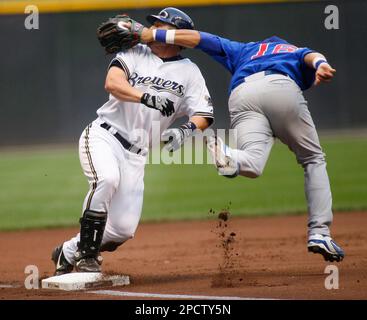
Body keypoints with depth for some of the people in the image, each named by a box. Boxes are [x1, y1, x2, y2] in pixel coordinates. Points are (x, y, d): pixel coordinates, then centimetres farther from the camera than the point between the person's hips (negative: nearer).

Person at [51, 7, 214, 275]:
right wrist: (146, 97, -30)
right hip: (103, 135, -3)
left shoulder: (189, 72, 8)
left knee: (124, 229, -5)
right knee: (107, 179, -35)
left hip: (136, 154, 3)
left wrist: (186, 131, -24)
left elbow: (203, 116, -2)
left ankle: (68, 253, 20)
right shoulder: (135, 53, 5)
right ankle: (87, 255, -20)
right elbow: (112, 83, -13)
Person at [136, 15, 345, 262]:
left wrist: (154, 35, 30)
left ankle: (227, 157, -50)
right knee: (314, 160, 14)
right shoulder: (297, 52, 37)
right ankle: (319, 233, 0)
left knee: (252, 164, -16)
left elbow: (199, 38, 31)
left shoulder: (244, 51, 41)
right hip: (283, 87, -1)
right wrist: (320, 65, -10)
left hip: (242, 94, 1)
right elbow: (311, 56, 12)